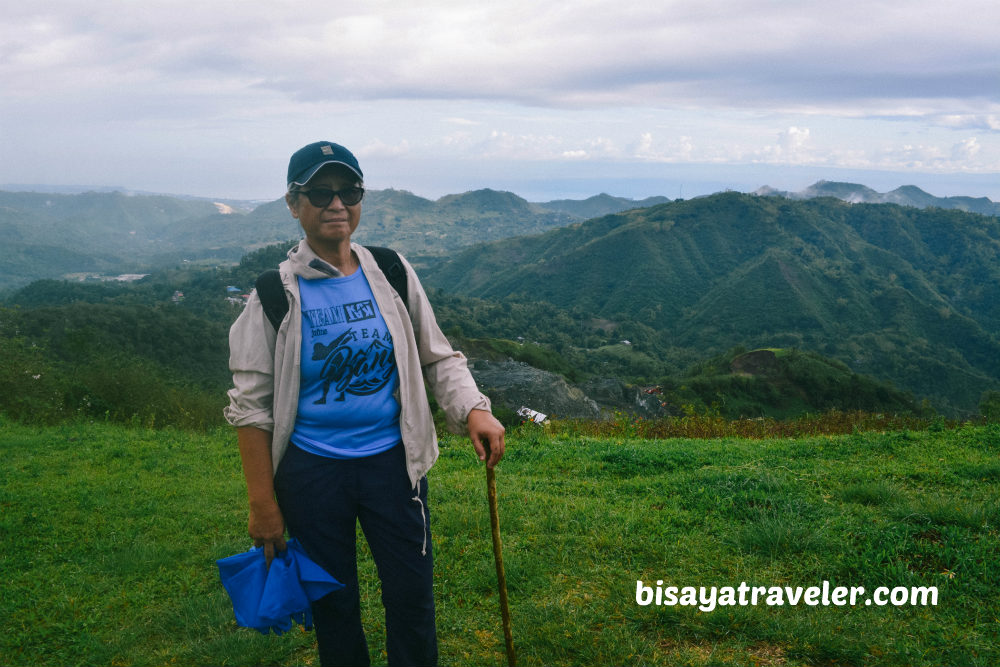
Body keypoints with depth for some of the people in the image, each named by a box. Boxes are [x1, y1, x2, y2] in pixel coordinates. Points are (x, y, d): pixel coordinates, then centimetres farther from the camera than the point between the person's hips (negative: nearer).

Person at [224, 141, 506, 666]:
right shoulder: (275, 293, -7)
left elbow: (438, 357, 8)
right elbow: (250, 404, -5)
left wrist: (473, 411, -11)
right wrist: (263, 504, -7)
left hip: (391, 461, 2)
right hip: (312, 470, -1)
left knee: (412, 594, 8)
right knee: (332, 602, 13)